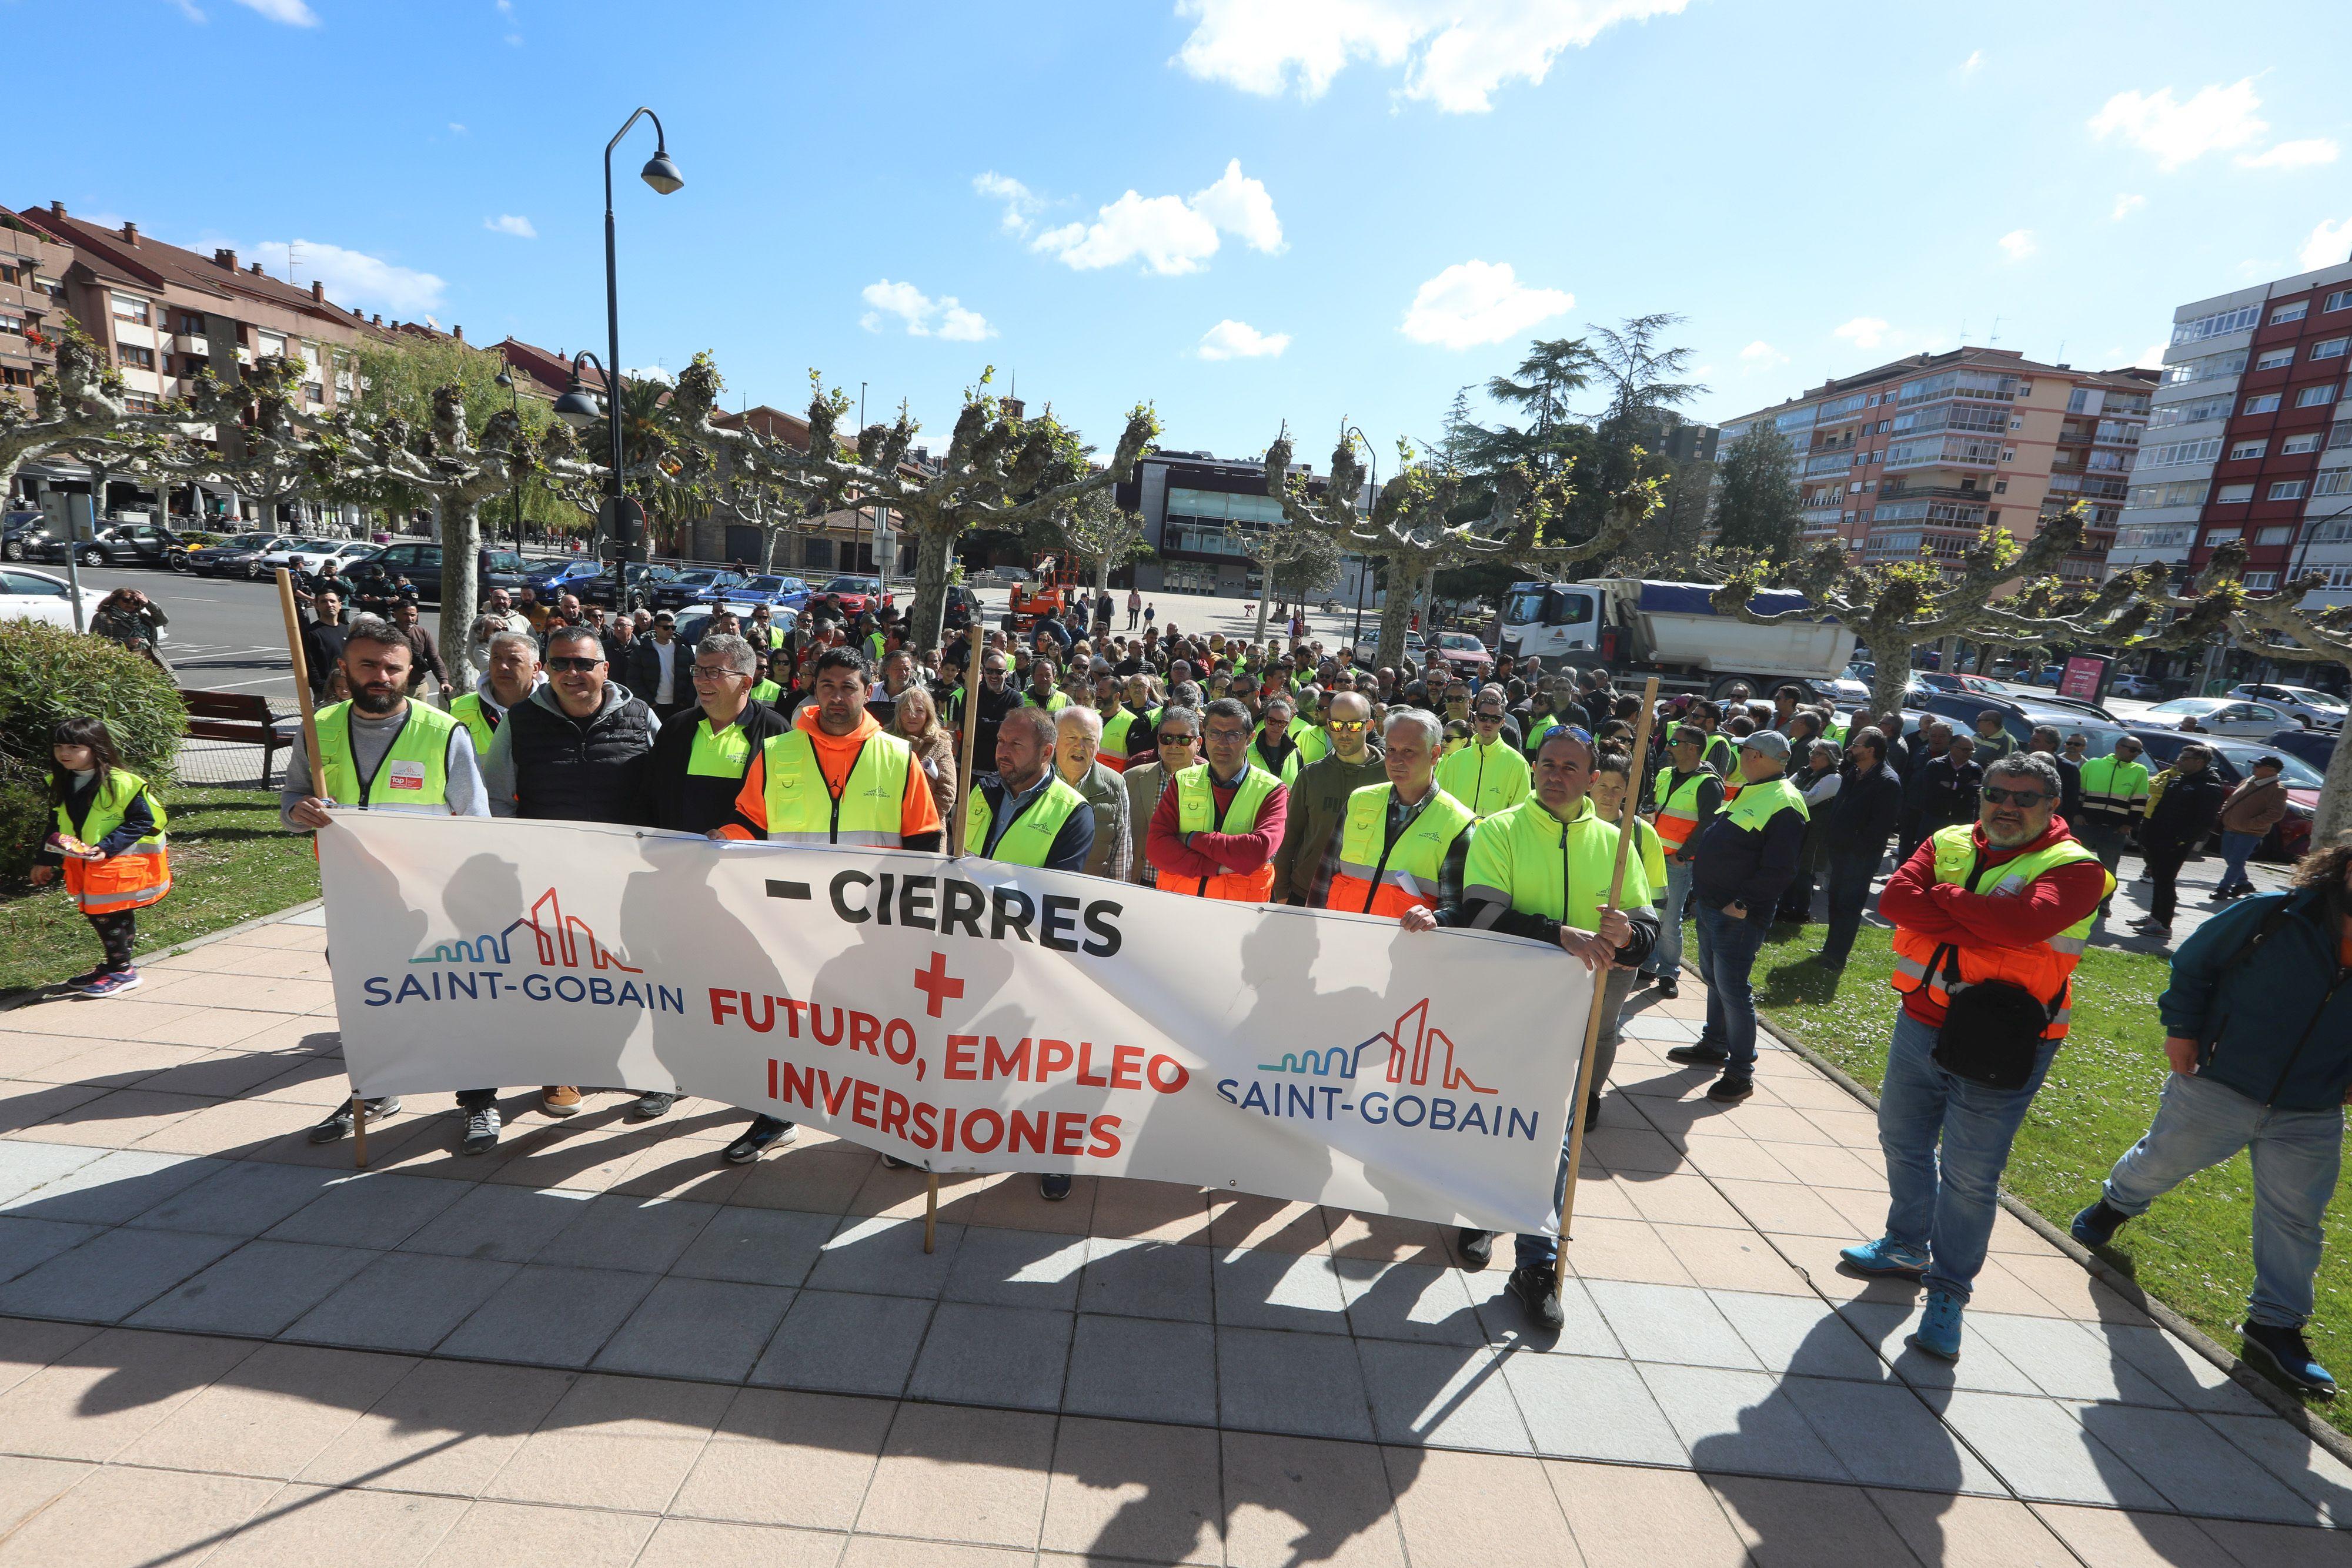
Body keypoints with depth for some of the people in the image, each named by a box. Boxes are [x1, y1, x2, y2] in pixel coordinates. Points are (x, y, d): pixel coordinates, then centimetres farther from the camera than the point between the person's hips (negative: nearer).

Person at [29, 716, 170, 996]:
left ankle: (123, 971, 9)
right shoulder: (61, 785, 7)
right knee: (95, 915, 14)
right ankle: (113, 965, 28)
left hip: (118, 865, -7)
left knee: (112, 917, -3)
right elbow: (56, 827, 17)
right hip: (82, 865, 7)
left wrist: (107, 848, -23)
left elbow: (142, 821, -16)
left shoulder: (122, 783, -17)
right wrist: (45, 861, 18)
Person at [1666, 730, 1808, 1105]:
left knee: (1731, 989, -5)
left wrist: (1743, 903, -23)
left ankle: (1741, 1072, 6)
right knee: (1714, 978, 20)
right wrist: (1704, 887, 17)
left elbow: (1778, 870, -23)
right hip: (1711, 905, 10)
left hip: (1738, 916, -10)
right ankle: (1714, 1045, 36)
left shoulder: (1784, 804, -18)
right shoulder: (1749, 793, 14)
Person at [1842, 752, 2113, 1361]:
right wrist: (1979, 929, -19)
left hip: (1998, 1047, -5)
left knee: (1970, 1175, 3)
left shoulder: (2074, 867, -8)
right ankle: (1907, 1247, 41)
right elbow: (1895, 896, -10)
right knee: (1903, 1142, 20)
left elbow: (2026, 921, -28)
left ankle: (1949, 1289, 22)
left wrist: (1942, 896, -15)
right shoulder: (1949, 843, 5)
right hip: (1920, 1025, 5)